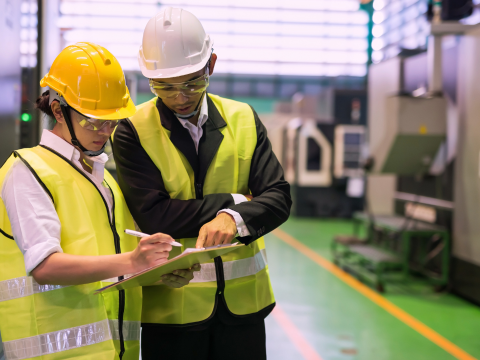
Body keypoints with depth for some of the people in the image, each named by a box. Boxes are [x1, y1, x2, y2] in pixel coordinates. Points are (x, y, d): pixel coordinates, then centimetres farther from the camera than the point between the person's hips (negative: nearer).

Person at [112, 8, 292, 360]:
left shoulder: (243, 119, 5)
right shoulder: (134, 130, -4)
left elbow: (279, 197, -4)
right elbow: (152, 215, -15)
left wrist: (234, 219, -24)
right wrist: (234, 202, -10)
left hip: (242, 299, 3)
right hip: (172, 302, -2)